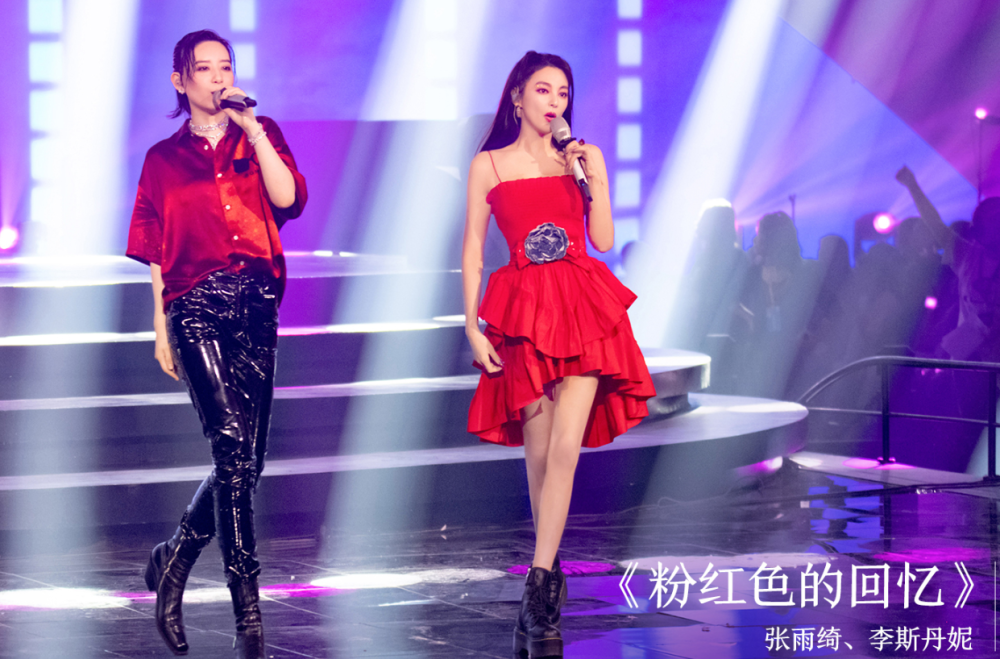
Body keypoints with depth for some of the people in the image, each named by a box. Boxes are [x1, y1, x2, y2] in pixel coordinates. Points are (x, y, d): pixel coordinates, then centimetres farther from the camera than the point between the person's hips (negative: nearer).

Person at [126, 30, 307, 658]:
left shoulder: (260, 135, 13)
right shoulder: (165, 159, 11)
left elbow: (290, 199, -5)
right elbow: (155, 253, 12)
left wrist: (253, 130, -7)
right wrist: (160, 329, 6)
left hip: (256, 305, 3)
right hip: (196, 305, -3)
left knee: (247, 459, 3)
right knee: (233, 444, -16)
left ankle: (174, 562, 26)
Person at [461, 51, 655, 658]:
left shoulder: (585, 157, 11)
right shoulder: (489, 165, 8)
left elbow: (605, 241, 5)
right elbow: (473, 253, 7)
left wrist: (591, 177, -4)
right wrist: (472, 327, -2)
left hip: (585, 310, 0)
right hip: (523, 312, 0)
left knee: (565, 447, -14)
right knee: (539, 455, -1)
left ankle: (539, 587, -16)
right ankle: (551, 581, 15)